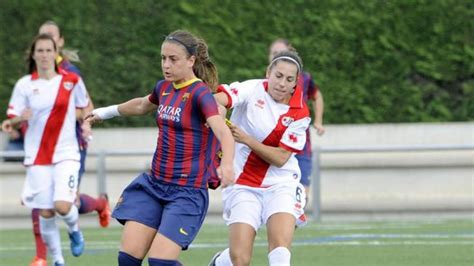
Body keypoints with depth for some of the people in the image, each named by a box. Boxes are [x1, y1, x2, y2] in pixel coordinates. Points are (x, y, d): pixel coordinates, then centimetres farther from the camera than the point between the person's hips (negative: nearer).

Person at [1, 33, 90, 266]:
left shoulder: (72, 81, -1)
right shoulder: (24, 85, -1)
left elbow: (85, 106, 16)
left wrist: (86, 123, -3)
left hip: (66, 154, -1)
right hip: (37, 157, 1)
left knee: (63, 206, -18)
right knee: (45, 213, -1)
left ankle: (74, 230, 18)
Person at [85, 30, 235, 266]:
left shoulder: (200, 93, -14)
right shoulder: (164, 88, 9)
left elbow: (223, 132, -31)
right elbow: (142, 105, 33)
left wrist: (226, 164, -51)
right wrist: (105, 112, 47)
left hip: (188, 191, -7)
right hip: (154, 185, 7)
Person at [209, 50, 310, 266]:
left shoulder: (299, 113, -6)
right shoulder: (253, 89, -9)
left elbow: (280, 158, -10)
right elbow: (219, 99, -26)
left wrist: (246, 139, -22)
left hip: (280, 185, 1)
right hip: (242, 185, -1)